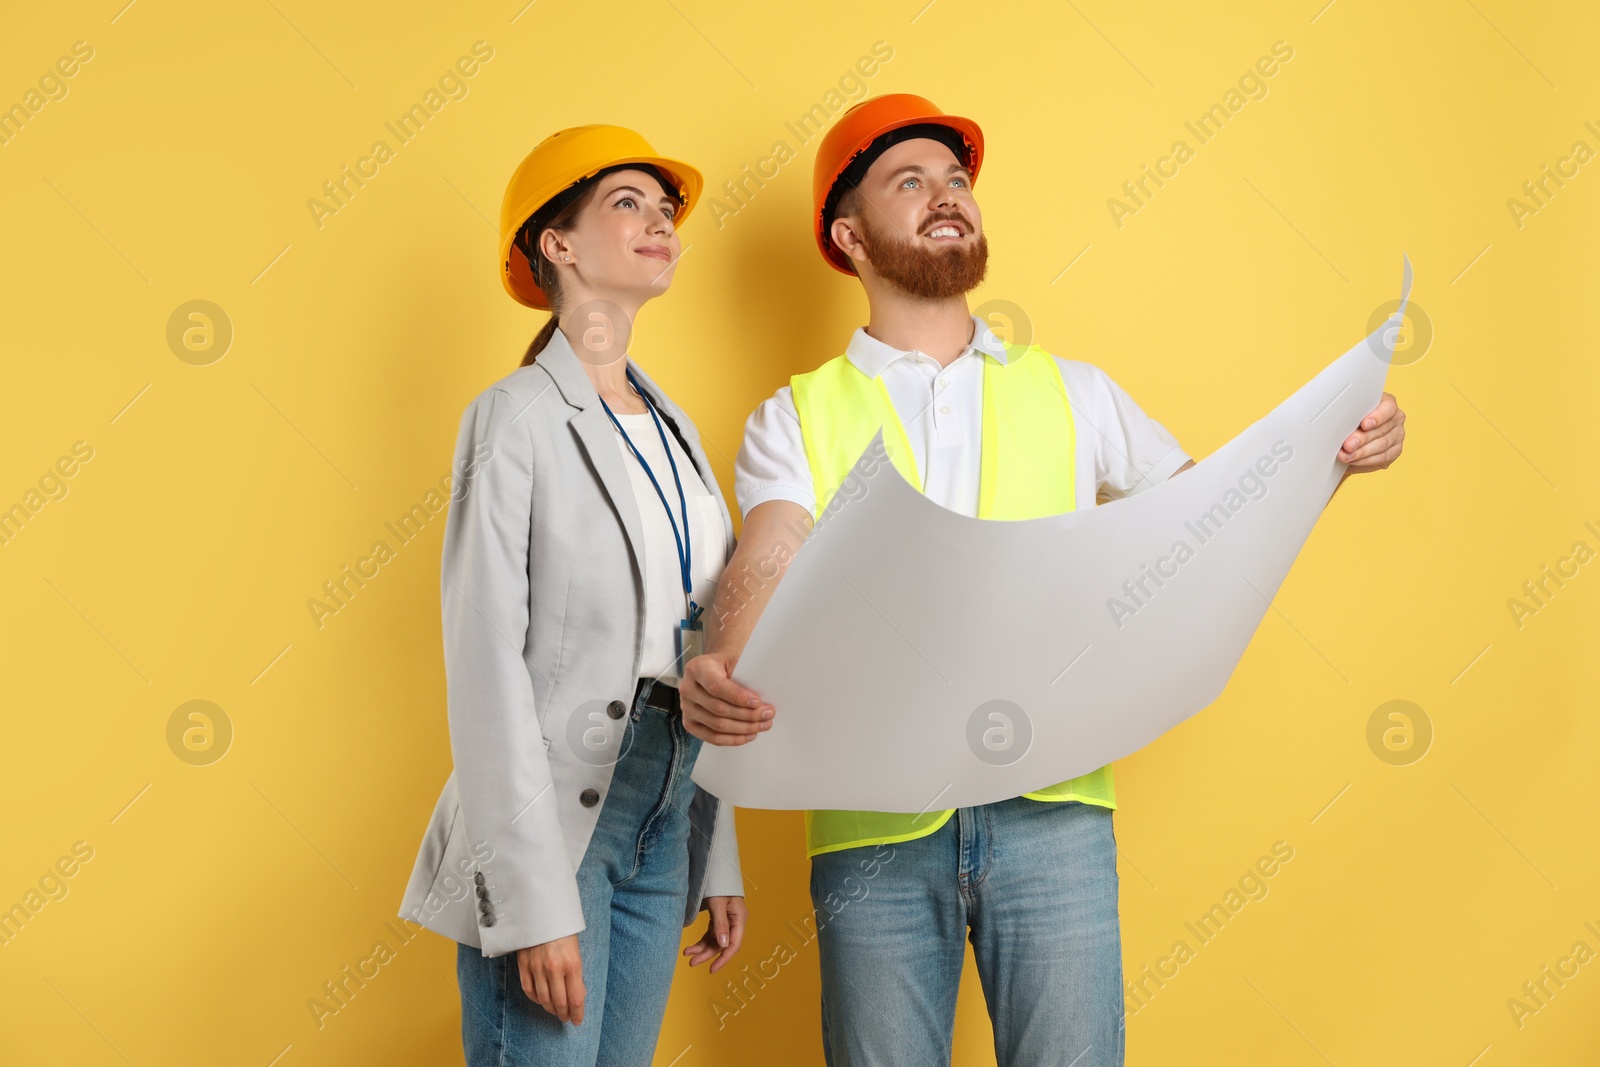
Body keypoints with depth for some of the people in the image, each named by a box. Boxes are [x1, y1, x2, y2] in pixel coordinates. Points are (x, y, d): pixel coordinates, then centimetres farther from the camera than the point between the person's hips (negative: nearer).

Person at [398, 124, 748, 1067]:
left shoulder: (674, 428, 14)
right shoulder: (516, 416, -7)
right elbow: (488, 664, -13)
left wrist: (720, 865, 12)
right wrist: (536, 902, -17)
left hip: (666, 817, 7)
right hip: (552, 812, -6)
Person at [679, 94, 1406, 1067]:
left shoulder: (1073, 394, 14)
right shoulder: (798, 419, 7)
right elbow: (766, 568, -9)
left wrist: (1332, 452, -2)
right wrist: (718, 673, -29)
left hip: (1051, 812, 1)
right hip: (873, 822, -1)